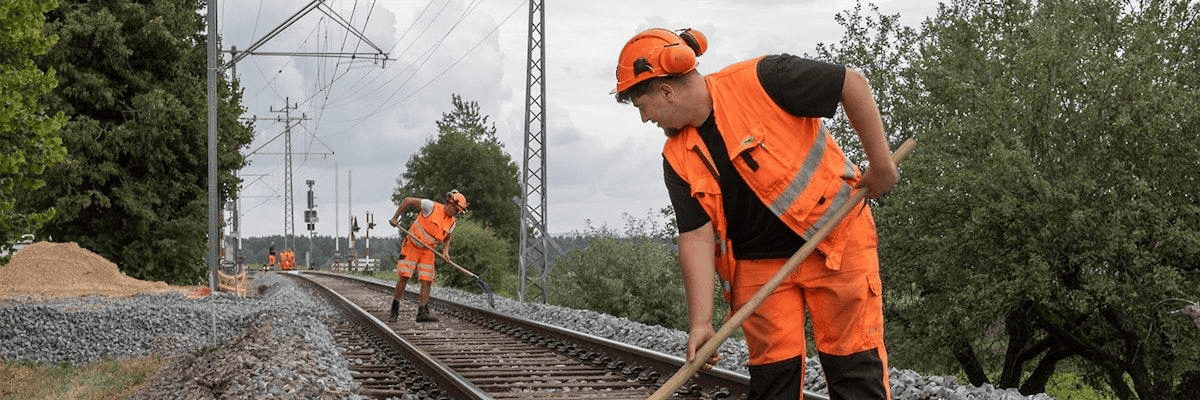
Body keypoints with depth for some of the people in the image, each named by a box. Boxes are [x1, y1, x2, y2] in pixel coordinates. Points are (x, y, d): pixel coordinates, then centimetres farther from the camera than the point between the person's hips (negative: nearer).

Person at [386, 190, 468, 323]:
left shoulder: (451, 223, 2)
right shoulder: (431, 207, -16)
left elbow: (446, 239, 18)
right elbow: (408, 201, -9)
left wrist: (445, 251, -3)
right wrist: (395, 218, -9)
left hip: (428, 251, 5)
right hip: (412, 246, -5)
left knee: (426, 280, -6)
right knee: (404, 277, -11)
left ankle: (423, 312, -4)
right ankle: (394, 309, -1)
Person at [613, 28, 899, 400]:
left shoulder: (760, 80, -18)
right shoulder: (679, 159, -1)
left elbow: (853, 84, -13)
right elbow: (696, 237, -4)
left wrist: (881, 164, -11)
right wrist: (700, 323, -12)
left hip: (837, 239, -5)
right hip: (761, 264, 5)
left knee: (856, 367, -5)